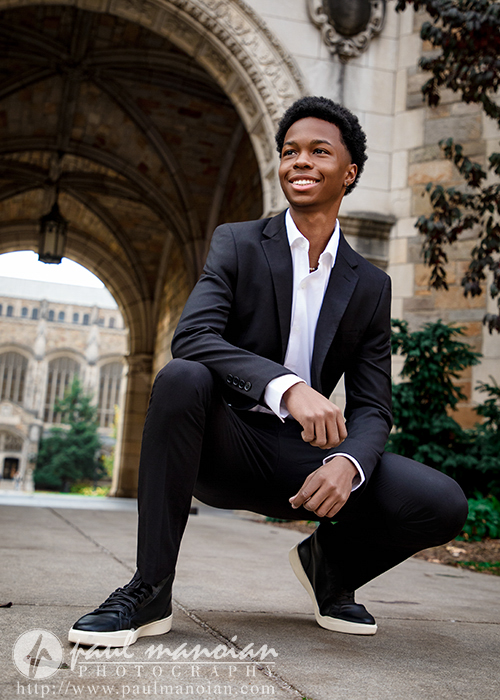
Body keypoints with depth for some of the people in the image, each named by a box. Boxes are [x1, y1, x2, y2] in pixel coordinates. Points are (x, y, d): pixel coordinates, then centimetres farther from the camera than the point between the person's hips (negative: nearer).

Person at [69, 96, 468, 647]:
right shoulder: (237, 244, -1)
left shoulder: (371, 286, 6)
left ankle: (329, 561, 13)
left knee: (443, 504, -19)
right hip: (224, 448, -2)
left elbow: (371, 406, 1)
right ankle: (149, 591, -20)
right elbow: (191, 337, -18)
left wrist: (347, 463, -23)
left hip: (303, 456, 2)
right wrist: (286, 386, -35)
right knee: (181, 378, -35)